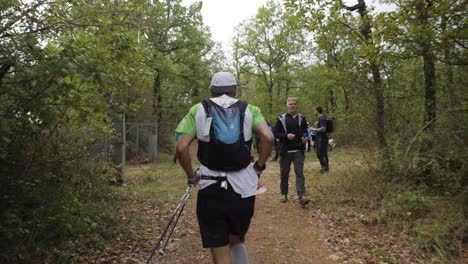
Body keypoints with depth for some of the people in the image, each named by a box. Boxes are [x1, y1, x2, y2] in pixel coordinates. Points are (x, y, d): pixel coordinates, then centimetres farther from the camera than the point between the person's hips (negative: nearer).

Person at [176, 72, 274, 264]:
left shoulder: (198, 110, 4)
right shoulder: (249, 110, 6)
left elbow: (181, 148, -7)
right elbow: (268, 138, -11)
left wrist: (192, 177, 6)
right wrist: (259, 167, 3)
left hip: (210, 190, -1)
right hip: (243, 190, 2)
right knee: (237, 241, 28)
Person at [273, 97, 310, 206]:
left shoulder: (301, 118, 8)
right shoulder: (281, 118, 2)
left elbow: (305, 132, 15)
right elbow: (276, 133, 0)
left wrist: (305, 138, -8)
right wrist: (286, 136, -17)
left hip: (298, 151, 1)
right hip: (285, 151, 0)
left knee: (300, 173, -7)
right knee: (284, 174, 9)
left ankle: (301, 196, -12)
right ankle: (284, 194, 24)